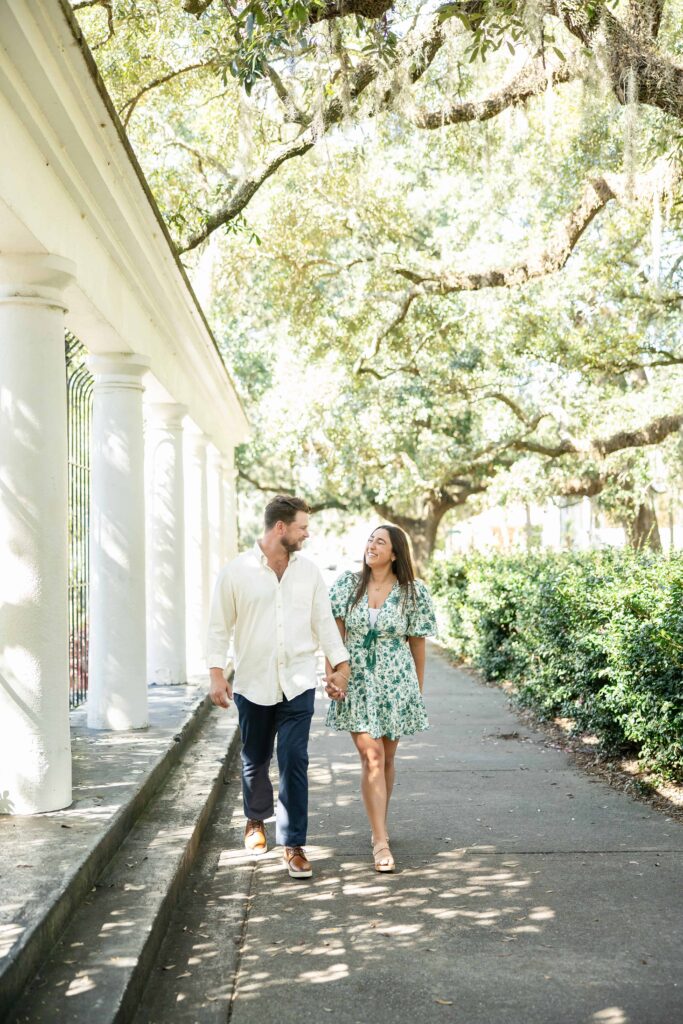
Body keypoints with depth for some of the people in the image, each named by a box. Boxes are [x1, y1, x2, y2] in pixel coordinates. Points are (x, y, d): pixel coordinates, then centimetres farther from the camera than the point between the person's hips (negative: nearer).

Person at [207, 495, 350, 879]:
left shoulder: (309, 571, 4)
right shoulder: (237, 571, -3)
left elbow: (324, 621, 8)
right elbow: (220, 626, 0)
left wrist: (340, 662, 0)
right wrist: (217, 672, -5)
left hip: (298, 684, 1)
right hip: (253, 684, 0)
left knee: (295, 763, -6)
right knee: (255, 761, 15)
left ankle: (294, 845, 1)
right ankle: (256, 819, 41)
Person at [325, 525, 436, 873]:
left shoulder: (413, 592, -1)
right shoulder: (348, 584, 1)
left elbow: (417, 644, 5)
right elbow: (335, 633, 1)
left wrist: (419, 690, 9)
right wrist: (331, 674, -8)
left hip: (395, 682, 1)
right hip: (356, 682, 0)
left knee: (386, 757, 10)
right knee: (370, 756, -9)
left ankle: (379, 826, 31)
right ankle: (381, 842, -9)